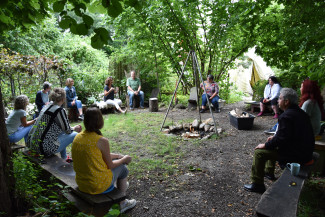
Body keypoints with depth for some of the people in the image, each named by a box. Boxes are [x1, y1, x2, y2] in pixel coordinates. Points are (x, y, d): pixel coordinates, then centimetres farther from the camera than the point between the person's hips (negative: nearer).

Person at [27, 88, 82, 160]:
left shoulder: (48, 105, 9)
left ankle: (64, 158, 39)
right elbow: (67, 130, -6)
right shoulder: (60, 110, -16)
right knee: (75, 135, 1)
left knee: (62, 132, 29)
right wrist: (74, 128, 15)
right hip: (45, 147, -9)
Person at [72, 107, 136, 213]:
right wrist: (124, 159, 9)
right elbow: (110, 166, -10)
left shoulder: (78, 137, 0)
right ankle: (122, 203, 29)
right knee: (122, 167, 15)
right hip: (99, 186, -7)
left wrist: (118, 156, 18)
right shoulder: (102, 141, -22)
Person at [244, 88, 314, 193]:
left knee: (259, 152, -9)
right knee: (271, 146, 28)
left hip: (296, 155, -10)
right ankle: (269, 172, 43)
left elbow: (281, 139, -24)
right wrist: (275, 137, 16)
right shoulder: (300, 112, 8)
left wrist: (265, 145, -11)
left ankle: (257, 184, -1)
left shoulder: (286, 116, -23)